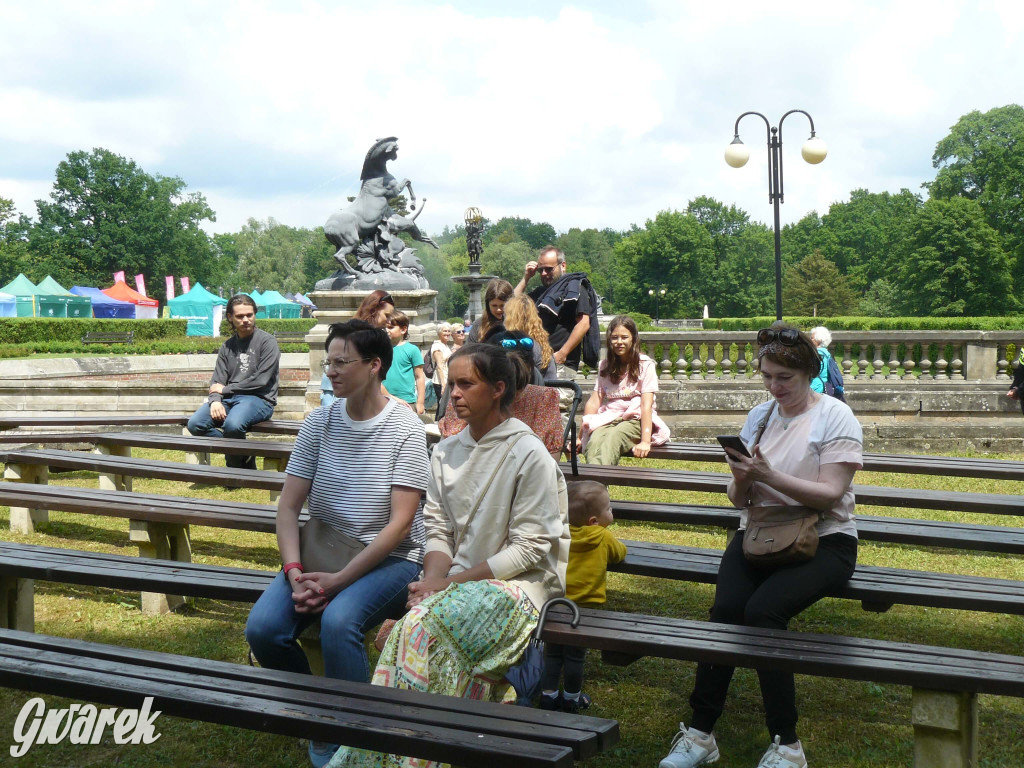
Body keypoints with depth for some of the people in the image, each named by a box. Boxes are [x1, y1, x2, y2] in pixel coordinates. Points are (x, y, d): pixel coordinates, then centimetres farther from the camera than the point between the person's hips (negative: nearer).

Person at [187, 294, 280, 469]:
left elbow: (260, 380, -10)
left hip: (258, 398, -6)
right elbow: (217, 381, 10)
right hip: (229, 398, 6)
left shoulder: (267, 341, -1)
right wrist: (215, 400, -13)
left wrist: (225, 389, -4)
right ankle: (243, 456, -5)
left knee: (232, 425, -35)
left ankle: (236, 465, -7)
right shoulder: (227, 346, 17)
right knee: (195, 424, -16)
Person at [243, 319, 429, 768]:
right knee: (262, 629, -19)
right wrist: (294, 574, -14)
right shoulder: (319, 423, 3)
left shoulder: (405, 430, -10)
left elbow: (399, 524, -14)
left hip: (389, 558, -4)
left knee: (338, 620, -34)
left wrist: (338, 581, -20)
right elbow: (289, 507, 2)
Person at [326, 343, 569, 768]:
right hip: (459, 578, 5)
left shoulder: (530, 455, -9)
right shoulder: (446, 451, 12)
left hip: (519, 582, -5)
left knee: (425, 625, -30)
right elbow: (438, 529, 10)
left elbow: (529, 549, -11)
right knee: (411, 626, -26)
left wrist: (452, 582, -16)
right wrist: (434, 577, -12)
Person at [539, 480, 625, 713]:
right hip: (585, 606, -3)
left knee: (553, 654, 16)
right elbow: (620, 553, 8)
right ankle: (571, 698, 23)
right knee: (575, 656, 10)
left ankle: (548, 694, 22)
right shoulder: (604, 538, -11)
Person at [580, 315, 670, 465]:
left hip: (635, 420, -3)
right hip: (608, 419, 3)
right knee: (594, 442, -32)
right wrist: (580, 437, 1)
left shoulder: (645, 365, 1)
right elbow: (594, 402, 9)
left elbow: (646, 405, -10)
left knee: (612, 438, -37)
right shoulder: (605, 366, 15)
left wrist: (645, 441, -21)